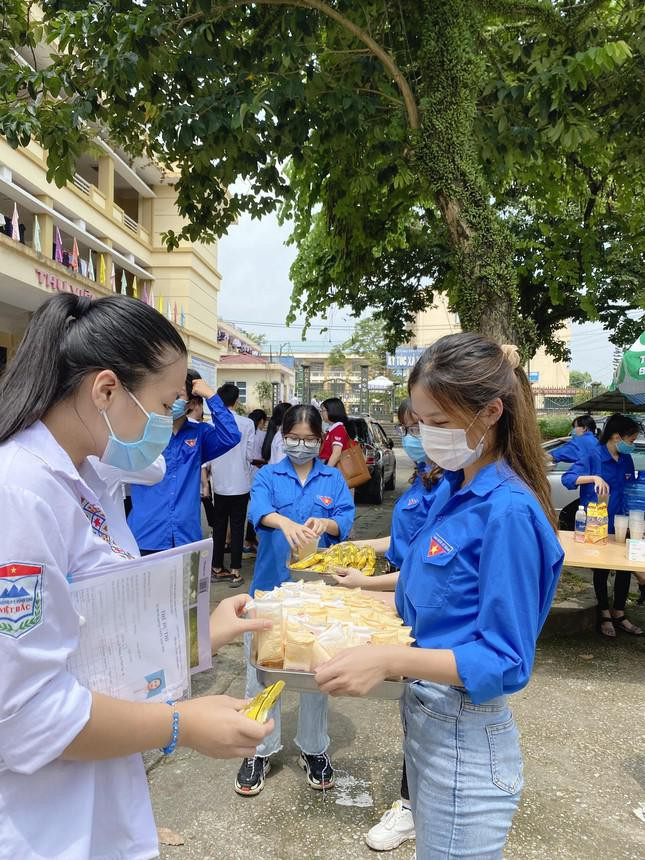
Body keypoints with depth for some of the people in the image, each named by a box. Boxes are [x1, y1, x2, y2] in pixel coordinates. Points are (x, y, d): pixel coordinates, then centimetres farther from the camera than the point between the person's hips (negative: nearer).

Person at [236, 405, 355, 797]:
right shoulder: (268, 476, 2)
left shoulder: (334, 479, 6)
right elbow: (258, 509, -19)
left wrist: (325, 523, -30)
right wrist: (284, 522, -41)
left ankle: (314, 749, 31)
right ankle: (261, 750, 26)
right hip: (271, 584, 0)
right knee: (261, 668, 7)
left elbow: (346, 519, -7)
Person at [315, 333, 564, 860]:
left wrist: (389, 661, -34)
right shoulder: (452, 489, 2)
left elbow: (506, 661, -23)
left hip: (464, 740, -8)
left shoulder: (509, 511, -24)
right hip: (425, 712, 8)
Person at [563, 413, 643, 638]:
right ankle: (604, 615, 26)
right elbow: (567, 479, -22)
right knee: (601, 569, 9)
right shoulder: (592, 456, -14)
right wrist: (594, 477, -36)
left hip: (619, 524, 5)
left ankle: (619, 615, 22)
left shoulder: (627, 460, 4)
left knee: (625, 567, 5)